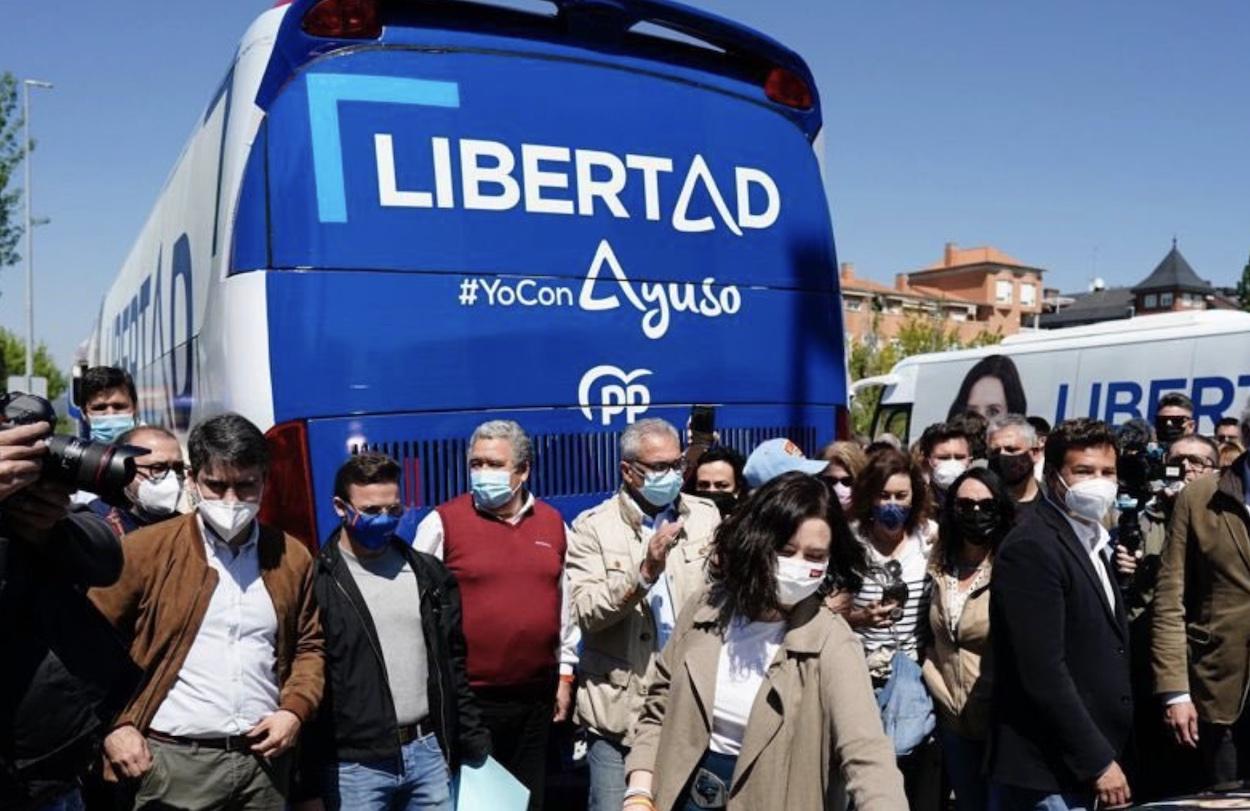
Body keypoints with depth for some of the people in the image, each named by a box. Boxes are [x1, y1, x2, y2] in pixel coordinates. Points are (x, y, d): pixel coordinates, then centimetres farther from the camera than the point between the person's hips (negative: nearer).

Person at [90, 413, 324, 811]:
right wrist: (112, 726, -7)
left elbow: (310, 645, 14)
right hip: (172, 760, -3)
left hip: (264, 760, 3)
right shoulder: (145, 550, -4)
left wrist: (295, 710, 0)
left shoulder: (292, 557, 6)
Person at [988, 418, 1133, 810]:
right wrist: (1099, 762, -17)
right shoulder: (1031, 548, -15)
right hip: (1047, 772, -8)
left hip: (1082, 766, 9)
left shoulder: (1091, 542, 14)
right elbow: (1043, 672, -21)